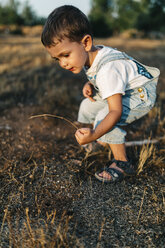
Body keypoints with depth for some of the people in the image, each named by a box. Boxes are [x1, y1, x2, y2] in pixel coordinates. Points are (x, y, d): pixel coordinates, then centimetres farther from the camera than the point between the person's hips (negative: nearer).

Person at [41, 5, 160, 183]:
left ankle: (122, 163, -15)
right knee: (88, 106, 14)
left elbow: (116, 111, -42)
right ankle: (108, 139, 36)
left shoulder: (107, 70, -38)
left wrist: (94, 135, -57)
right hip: (124, 91, 10)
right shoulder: (90, 56, -10)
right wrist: (90, 85, -10)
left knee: (104, 116, -30)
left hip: (141, 94, -10)